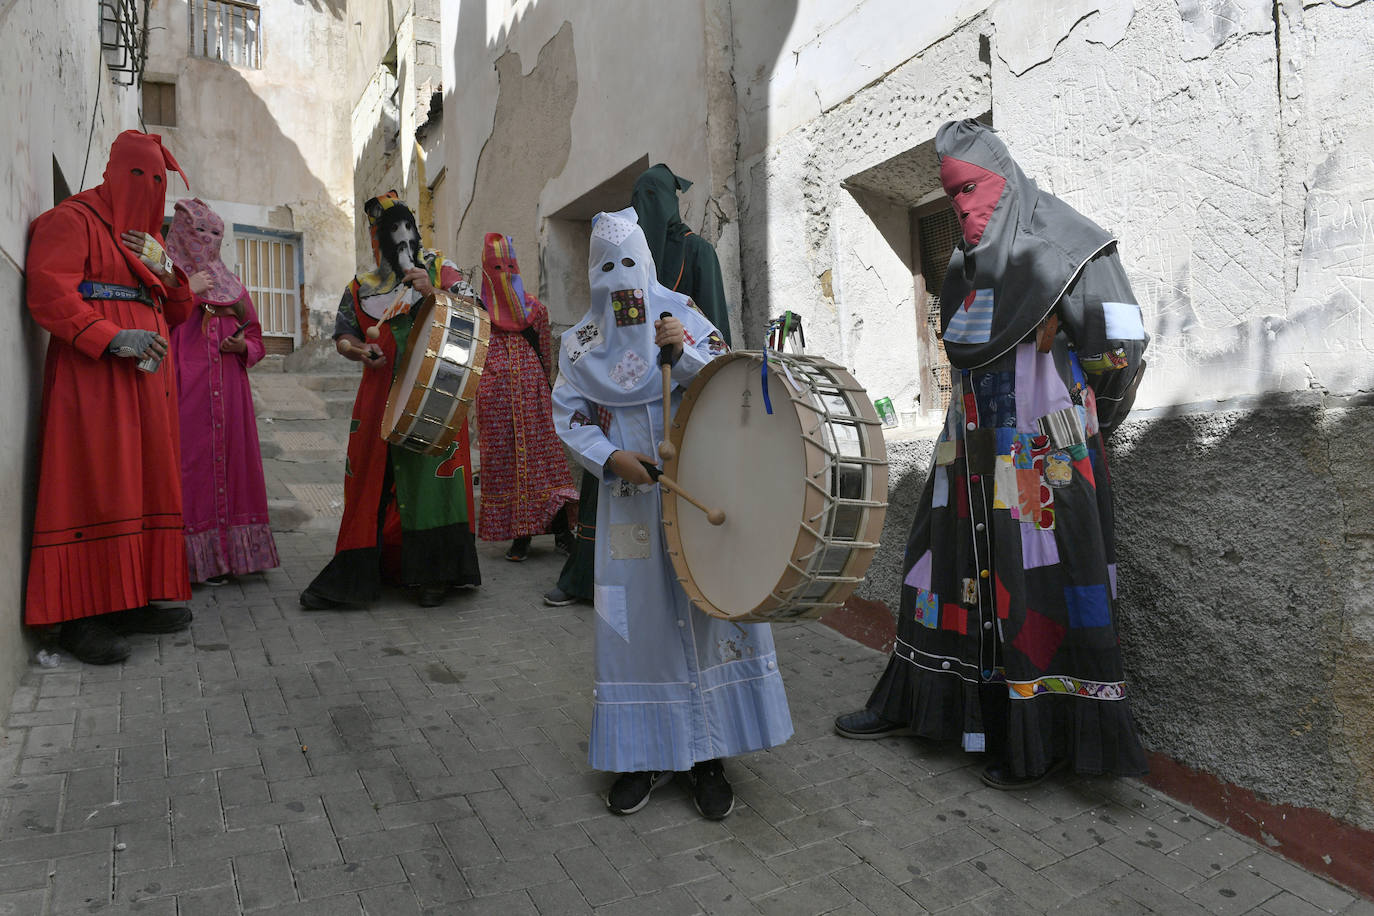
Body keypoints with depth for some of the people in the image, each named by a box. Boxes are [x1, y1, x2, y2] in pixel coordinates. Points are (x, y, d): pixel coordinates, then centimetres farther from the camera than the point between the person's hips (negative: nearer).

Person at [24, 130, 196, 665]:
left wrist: (167, 271, 3)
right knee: (97, 485, -11)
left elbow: (178, 314, 22)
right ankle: (79, 616, -6)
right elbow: (47, 292, -12)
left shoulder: (146, 238, 26)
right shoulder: (73, 220, 2)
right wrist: (113, 338, -24)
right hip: (93, 377, -8)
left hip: (147, 380, 8)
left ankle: (128, 601, 10)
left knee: (144, 485, 4)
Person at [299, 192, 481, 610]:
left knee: (432, 472, -7)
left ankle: (431, 574, 3)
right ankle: (352, 574, 13)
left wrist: (433, 294, -14)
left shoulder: (440, 270, 9)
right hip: (380, 396, 3)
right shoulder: (363, 285, 16)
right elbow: (343, 335, 17)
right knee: (369, 477, 3)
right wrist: (359, 351, -5)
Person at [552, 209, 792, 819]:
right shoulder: (580, 343, 9)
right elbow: (568, 417, 5)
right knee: (633, 618, 6)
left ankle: (707, 755, 14)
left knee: (710, 609, -2)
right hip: (627, 500, 2)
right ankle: (645, 754, 22)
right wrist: (611, 458, -11)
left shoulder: (682, 318, 3)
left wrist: (685, 352, -19)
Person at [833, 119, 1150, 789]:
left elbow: (1122, 345, -6)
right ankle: (915, 701, 23)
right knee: (947, 564, 10)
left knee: (1039, 579, -3)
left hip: (1045, 455, -6)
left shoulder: (1062, 249, -5)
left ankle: (1042, 739, 11)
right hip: (975, 451, 7)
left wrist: (1080, 421, 5)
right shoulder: (966, 266, 15)